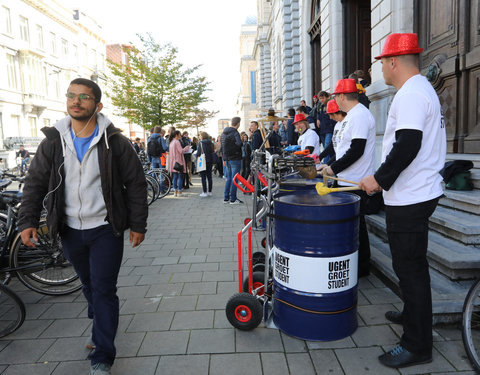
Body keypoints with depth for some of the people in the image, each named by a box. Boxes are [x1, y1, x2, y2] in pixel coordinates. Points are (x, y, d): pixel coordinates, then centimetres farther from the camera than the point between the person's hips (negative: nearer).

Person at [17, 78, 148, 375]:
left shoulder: (114, 142, -9)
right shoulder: (53, 142, 1)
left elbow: (136, 183, -5)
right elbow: (35, 183, 7)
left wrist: (138, 224, -5)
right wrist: (28, 221, -3)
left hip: (105, 230, -4)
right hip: (70, 230, 4)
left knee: (103, 290, -1)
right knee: (89, 285, 21)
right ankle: (102, 327, 47)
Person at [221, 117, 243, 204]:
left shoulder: (224, 133, 11)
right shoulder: (235, 133, -15)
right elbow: (239, 143, -31)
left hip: (227, 159, 8)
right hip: (235, 159, -8)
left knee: (229, 178, 15)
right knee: (234, 179, 0)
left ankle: (226, 198, 18)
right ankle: (233, 199, 4)